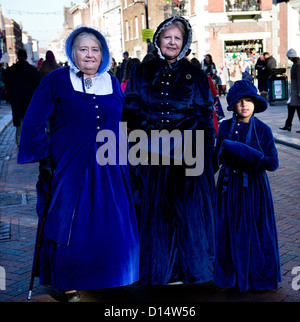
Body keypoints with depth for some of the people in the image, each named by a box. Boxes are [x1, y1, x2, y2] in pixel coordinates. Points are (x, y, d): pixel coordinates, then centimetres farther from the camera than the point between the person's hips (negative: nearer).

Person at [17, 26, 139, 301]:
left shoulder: (112, 82, 11)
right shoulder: (57, 80, -2)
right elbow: (33, 122, -3)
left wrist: (121, 154, 8)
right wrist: (44, 156, -9)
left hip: (108, 169, 4)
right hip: (70, 168, -4)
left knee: (112, 227, 9)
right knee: (72, 227, 4)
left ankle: (109, 281, 28)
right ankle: (69, 284, 22)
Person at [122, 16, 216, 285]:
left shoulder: (195, 75, 7)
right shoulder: (142, 72, 8)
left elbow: (205, 114, 3)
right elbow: (132, 111, 4)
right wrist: (144, 146, -8)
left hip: (188, 156, 0)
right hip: (150, 156, 0)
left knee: (188, 211, 2)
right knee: (153, 211, 4)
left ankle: (189, 267, 18)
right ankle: (156, 267, 18)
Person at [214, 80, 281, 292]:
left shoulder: (262, 130, -8)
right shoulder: (225, 127, 0)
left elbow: (273, 163, -13)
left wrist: (247, 155, -21)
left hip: (253, 185, -2)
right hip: (230, 185, 3)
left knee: (254, 230, 6)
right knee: (231, 230, 8)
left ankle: (257, 275, 24)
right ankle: (232, 273, 25)